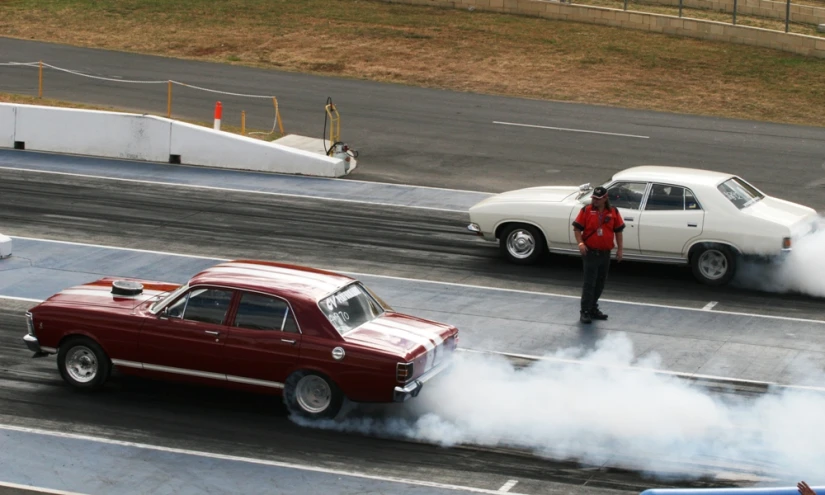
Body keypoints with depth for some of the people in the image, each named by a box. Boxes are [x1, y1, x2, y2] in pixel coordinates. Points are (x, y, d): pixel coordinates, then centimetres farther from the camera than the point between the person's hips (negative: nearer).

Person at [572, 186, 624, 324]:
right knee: (589, 283, -5)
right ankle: (585, 311, -1)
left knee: (600, 283, 14)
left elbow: (618, 231, 8)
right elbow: (577, 228, -4)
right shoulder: (586, 211, -5)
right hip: (590, 253, -4)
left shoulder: (613, 212, 2)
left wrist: (619, 249, 5)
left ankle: (593, 309, 27)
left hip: (605, 254, 4)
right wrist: (580, 243, -19)